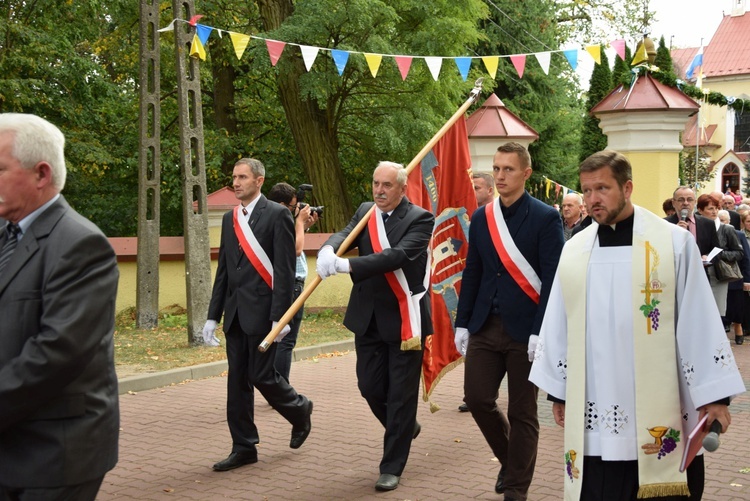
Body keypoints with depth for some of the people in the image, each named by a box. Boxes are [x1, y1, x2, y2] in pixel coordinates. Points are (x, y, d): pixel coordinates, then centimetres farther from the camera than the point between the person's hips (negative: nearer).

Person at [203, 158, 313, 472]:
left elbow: (285, 269, -11)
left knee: (261, 375, -4)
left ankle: (299, 410, 25)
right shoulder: (229, 219, 14)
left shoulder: (277, 215, -7)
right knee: (237, 381, 7)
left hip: (263, 312, -7)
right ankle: (244, 447, 15)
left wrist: (279, 316, -17)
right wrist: (213, 315, 12)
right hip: (235, 313, 7)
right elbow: (223, 270, 16)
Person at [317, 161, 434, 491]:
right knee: (370, 387, 12)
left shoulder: (420, 219, -10)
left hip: (404, 319, -5)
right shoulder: (365, 212, 7)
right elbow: (345, 234, -11)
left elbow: (398, 255, -26)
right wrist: (328, 249, -36)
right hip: (368, 319, 5)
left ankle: (392, 468, 13)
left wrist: (346, 265, -33)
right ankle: (404, 428, 41)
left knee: (401, 394, 2)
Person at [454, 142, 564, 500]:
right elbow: (472, 274, 12)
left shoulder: (545, 218, -7)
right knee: (477, 399, 3)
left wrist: (541, 331, -18)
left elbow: (552, 279, -11)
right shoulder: (481, 218, 9)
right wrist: (462, 323, 8)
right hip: (485, 326, 5)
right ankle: (511, 459, 29)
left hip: (525, 330, -5)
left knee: (522, 413, 5)